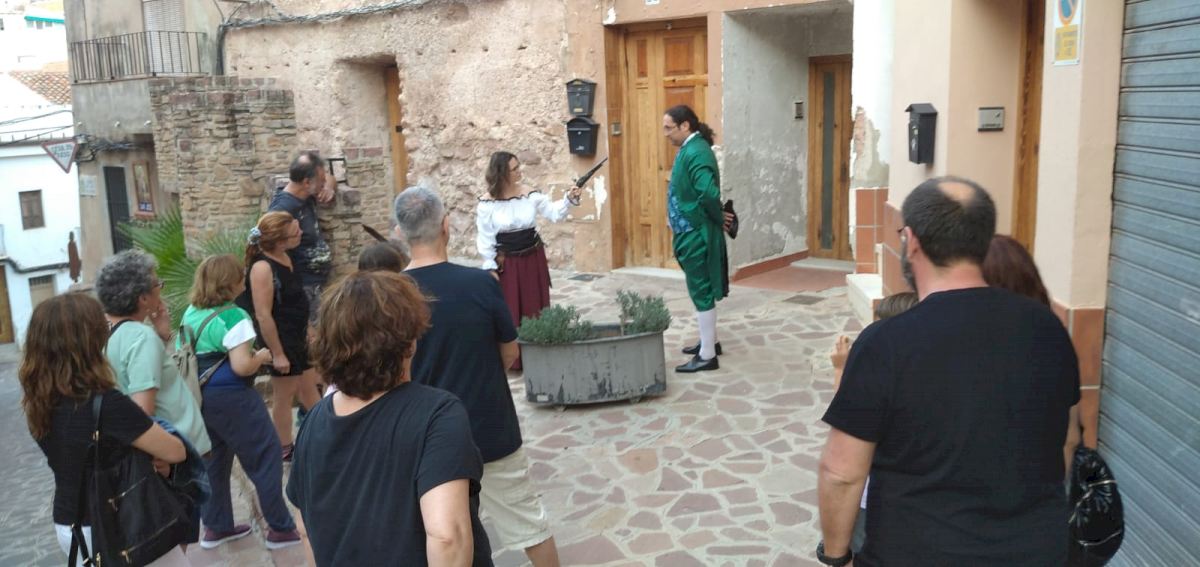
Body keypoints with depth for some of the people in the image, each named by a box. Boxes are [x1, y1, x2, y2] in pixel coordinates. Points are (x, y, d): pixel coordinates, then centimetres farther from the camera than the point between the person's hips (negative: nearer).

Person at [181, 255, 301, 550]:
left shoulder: (190, 313, 6)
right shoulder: (232, 316, -19)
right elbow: (242, 366, -25)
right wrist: (261, 356, -6)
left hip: (199, 397, 8)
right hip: (230, 398, -8)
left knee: (213, 461, 18)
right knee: (265, 458, 4)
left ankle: (216, 527, 27)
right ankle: (281, 527, 10)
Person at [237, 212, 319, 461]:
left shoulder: (284, 257, 2)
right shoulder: (262, 267, -24)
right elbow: (263, 316, -24)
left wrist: (307, 330, 17)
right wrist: (277, 354, -21)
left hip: (298, 337, 8)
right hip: (281, 341, -8)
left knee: (309, 387, 19)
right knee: (284, 395, 7)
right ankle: (285, 448, 23)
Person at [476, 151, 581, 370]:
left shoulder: (530, 194, -4)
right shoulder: (487, 203, -11)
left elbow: (553, 213, 1)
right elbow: (485, 238, -6)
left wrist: (569, 199, -15)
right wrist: (491, 267, -6)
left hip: (533, 259, 3)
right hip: (506, 263, -3)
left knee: (534, 307, 11)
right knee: (508, 311, 3)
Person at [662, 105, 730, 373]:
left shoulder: (695, 152, -21)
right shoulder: (690, 149, 12)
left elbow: (709, 193, -31)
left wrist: (718, 219, -16)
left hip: (696, 234, -10)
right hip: (691, 232, 10)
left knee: (701, 292, -3)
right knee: (701, 290, 19)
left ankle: (707, 355, 5)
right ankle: (709, 342, 32)